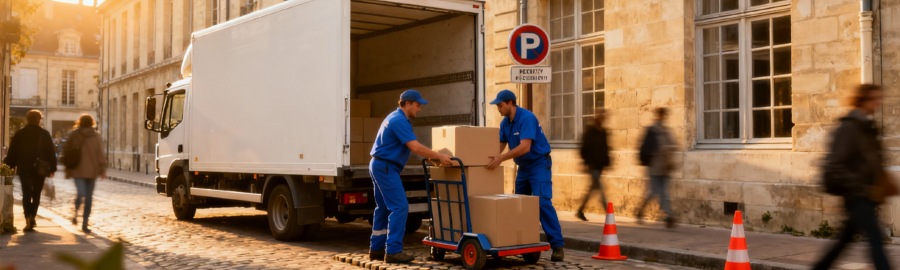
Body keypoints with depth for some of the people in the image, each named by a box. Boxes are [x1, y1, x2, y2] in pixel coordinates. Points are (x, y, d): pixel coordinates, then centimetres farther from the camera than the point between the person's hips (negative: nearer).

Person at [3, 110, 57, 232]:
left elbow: (12, 152, 1)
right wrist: (52, 168, 4)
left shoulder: (19, 134, 0)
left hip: (24, 169, 0)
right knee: (36, 194, 13)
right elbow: (51, 152, -1)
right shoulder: (44, 134, -1)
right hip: (40, 170, 0)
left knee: (26, 194, 1)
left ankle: (28, 217, -19)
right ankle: (32, 218, 15)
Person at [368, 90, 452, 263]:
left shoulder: (396, 118, 17)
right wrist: (439, 156, -19)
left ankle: (377, 249, 18)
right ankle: (393, 251, -12)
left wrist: (432, 156, 20)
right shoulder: (399, 121, -16)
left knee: (384, 208, 14)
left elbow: (411, 146, 25)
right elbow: (415, 147, -24)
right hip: (386, 167, -11)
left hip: (380, 166, 11)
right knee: (400, 207, -12)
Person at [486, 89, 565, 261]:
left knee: (542, 203, -17)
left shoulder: (527, 118, -22)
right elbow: (500, 145, 6)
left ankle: (557, 245, -15)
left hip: (539, 164, -9)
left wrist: (501, 158, -34)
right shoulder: (505, 123, 4)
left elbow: (525, 147, -31)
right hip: (523, 167, 9)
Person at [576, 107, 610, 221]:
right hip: (592, 165, -8)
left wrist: (606, 162, 11)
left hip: (600, 165, 8)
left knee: (593, 189, 13)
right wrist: (587, 162, -13)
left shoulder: (603, 132, 13)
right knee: (600, 189, -12)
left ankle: (580, 211, 25)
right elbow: (584, 148, -10)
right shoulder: (589, 131, -8)